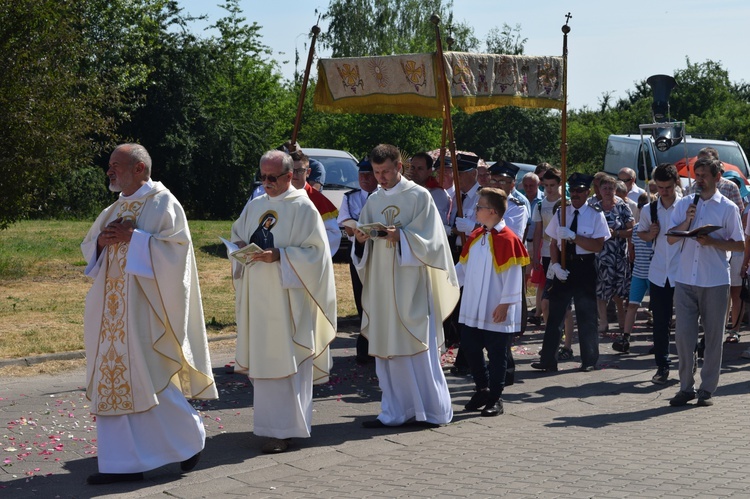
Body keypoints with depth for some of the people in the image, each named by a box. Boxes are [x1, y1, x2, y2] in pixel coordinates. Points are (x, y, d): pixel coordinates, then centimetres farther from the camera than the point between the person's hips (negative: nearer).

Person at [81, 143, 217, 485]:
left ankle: (190, 439, 16)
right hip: (112, 309, 8)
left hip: (144, 307, -8)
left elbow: (176, 246, -15)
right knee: (113, 380, 6)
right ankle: (122, 463, 12)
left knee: (150, 377, -5)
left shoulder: (162, 203, -5)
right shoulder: (115, 209, 18)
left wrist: (133, 238, -17)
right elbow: (88, 247, 19)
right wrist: (101, 241, -3)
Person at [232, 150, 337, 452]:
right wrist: (240, 247, -1)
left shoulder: (303, 208, -5)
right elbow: (236, 234, 23)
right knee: (262, 358, 9)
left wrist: (278, 256, -20)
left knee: (285, 360, -6)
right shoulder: (254, 206, 14)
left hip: (288, 298, -6)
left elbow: (316, 251, -10)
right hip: (257, 297, 6)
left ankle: (285, 429, -2)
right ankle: (269, 421, 20)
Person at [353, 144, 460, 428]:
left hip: (411, 282, -5)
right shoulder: (373, 201, 13)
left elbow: (429, 238, -8)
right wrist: (361, 239, -8)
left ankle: (433, 410, 6)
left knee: (417, 345, -4)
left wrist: (400, 236, -23)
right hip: (381, 284, 5)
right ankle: (395, 412, 13)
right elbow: (363, 248, 14)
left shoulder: (419, 196, -2)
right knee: (386, 347, 5)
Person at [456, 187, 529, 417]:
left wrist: (505, 304, -16)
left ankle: (495, 398, 12)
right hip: (473, 309, 8)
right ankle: (482, 389, 27)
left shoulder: (506, 239, -14)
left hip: (496, 312, -7)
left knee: (497, 355, 2)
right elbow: (463, 267, 18)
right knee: (469, 347, 11)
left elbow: (513, 276, -15)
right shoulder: (475, 237, 10)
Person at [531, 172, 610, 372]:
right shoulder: (561, 213, 5)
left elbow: (598, 245, -14)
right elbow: (554, 243, 5)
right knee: (555, 313, 5)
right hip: (563, 266, 3)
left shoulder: (596, 215, -5)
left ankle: (589, 360, 20)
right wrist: (555, 265, -10)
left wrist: (573, 236, -22)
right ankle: (548, 359, 12)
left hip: (585, 267, -3)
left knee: (587, 315, 7)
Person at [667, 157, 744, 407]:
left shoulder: (728, 208, 1)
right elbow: (670, 238, 7)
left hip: (715, 281, -2)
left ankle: (707, 389, 14)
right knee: (683, 334, 0)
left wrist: (712, 241, -15)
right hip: (685, 279, 2)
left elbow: (739, 245, -1)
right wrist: (687, 222, -9)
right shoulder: (684, 204, 10)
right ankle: (686, 386, 11)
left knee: (713, 336, 4)